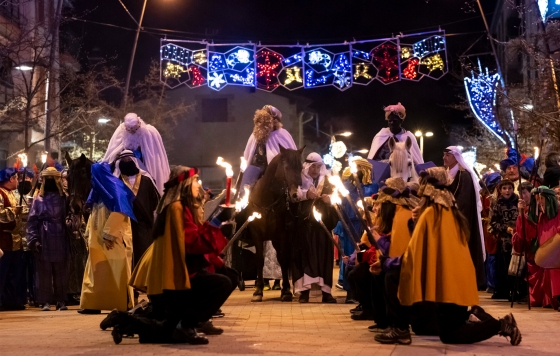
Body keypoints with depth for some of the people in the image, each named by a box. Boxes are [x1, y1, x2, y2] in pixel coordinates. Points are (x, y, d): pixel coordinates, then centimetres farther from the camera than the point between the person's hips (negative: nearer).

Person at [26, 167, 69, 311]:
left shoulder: (63, 198, 7)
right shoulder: (38, 199, 5)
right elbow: (32, 221, 1)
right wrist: (33, 239, -8)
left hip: (60, 239, 1)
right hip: (44, 240, -1)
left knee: (61, 271, 5)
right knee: (44, 271, 0)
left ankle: (61, 300, 11)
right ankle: (45, 301, 5)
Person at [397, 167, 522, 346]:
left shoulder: (431, 212, -12)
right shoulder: (451, 211, 13)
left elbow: (416, 249, -12)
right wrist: (420, 220, 15)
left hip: (447, 281, -9)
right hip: (459, 279, 9)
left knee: (448, 335, -4)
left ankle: (500, 325, -8)